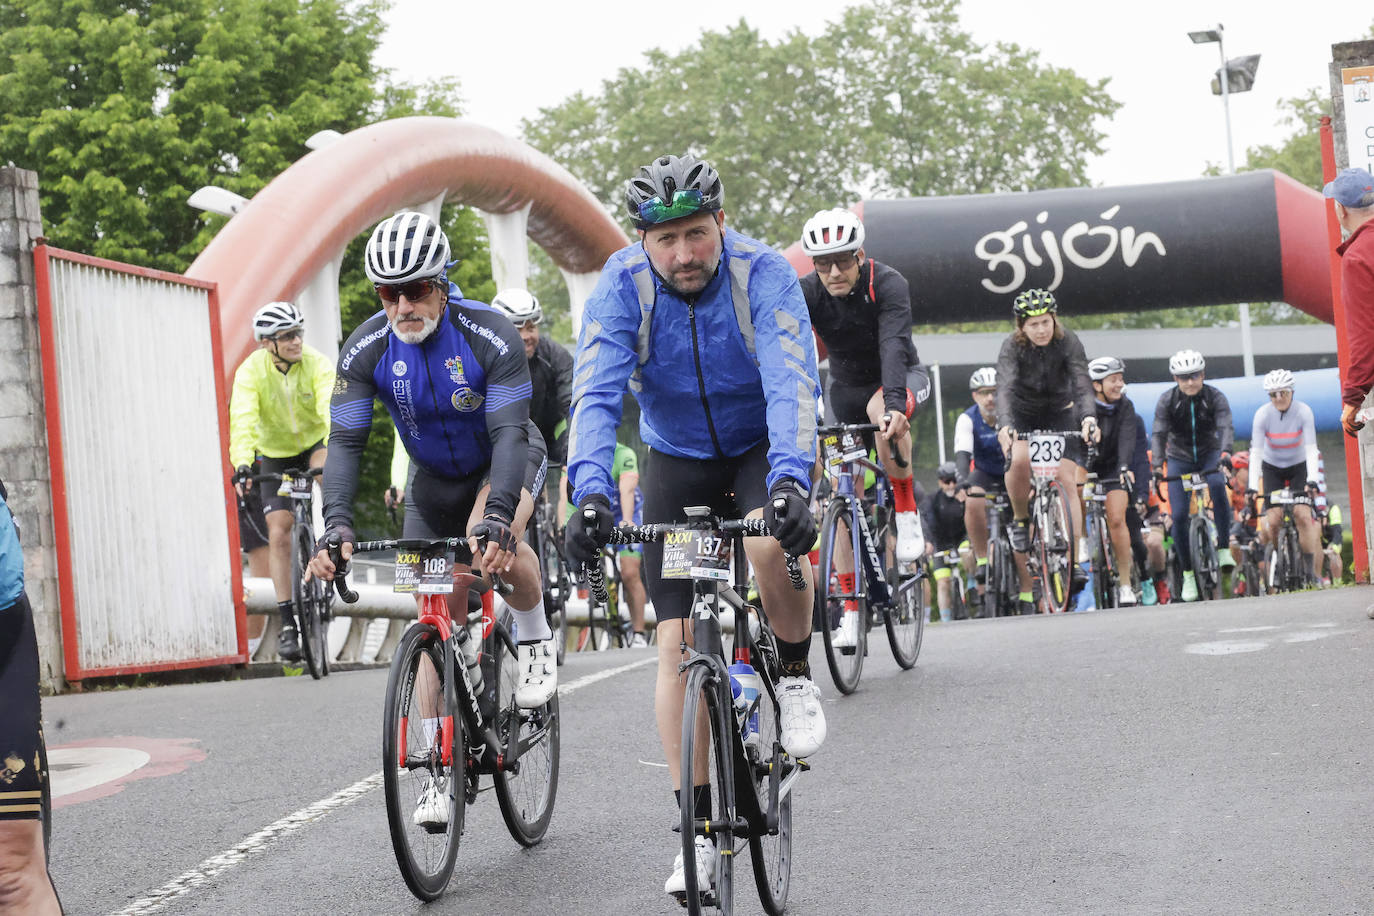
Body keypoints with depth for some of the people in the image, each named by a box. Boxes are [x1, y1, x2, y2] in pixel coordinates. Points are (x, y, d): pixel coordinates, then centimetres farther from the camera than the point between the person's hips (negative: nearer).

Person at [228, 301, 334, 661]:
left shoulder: (317, 364, -21)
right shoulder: (251, 371, -21)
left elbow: (332, 409, -36)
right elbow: (243, 419, -34)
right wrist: (242, 463, -51)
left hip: (315, 443, 0)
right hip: (276, 455, 1)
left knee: (327, 469, -36)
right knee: (279, 535, -9)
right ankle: (288, 624, -2)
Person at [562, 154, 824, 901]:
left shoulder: (762, 274, -24)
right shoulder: (623, 286, -20)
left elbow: (791, 383, -37)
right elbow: (596, 395, -30)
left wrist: (789, 481, -54)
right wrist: (591, 492, -47)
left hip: (759, 448, -2)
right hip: (677, 460, 2)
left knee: (772, 542, -36)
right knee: (677, 641, -8)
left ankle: (796, 675, -6)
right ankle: (700, 826, -1)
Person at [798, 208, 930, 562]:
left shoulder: (888, 284, -28)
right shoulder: (806, 293, -19)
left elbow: (894, 345, -41)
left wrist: (894, 403, -58)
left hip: (901, 377, -4)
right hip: (845, 384, 4)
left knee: (881, 411, -38)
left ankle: (907, 517, -23)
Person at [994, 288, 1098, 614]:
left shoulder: (1068, 342, -21)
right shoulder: (1012, 346, -22)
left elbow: (1082, 383, -32)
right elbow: (1004, 388, -36)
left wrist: (1088, 417, -53)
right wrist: (1004, 425, -55)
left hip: (1059, 414, 1)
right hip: (1021, 416, -1)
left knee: (1067, 481, -13)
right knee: (1019, 460, -32)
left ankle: (1074, 560, -12)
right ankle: (1020, 520, -7)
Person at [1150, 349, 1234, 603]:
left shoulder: (1215, 397, -16)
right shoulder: (1167, 400, -14)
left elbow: (1225, 428, -29)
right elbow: (1158, 434, -20)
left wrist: (1225, 453, -49)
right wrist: (1157, 466, -36)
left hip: (1209, 454, -1)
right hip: (1179, 459, 1)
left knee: (1217, 485, -34)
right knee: (1179, 515, -12)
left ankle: (1223, 547, -24)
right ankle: (1188, 574, 2)